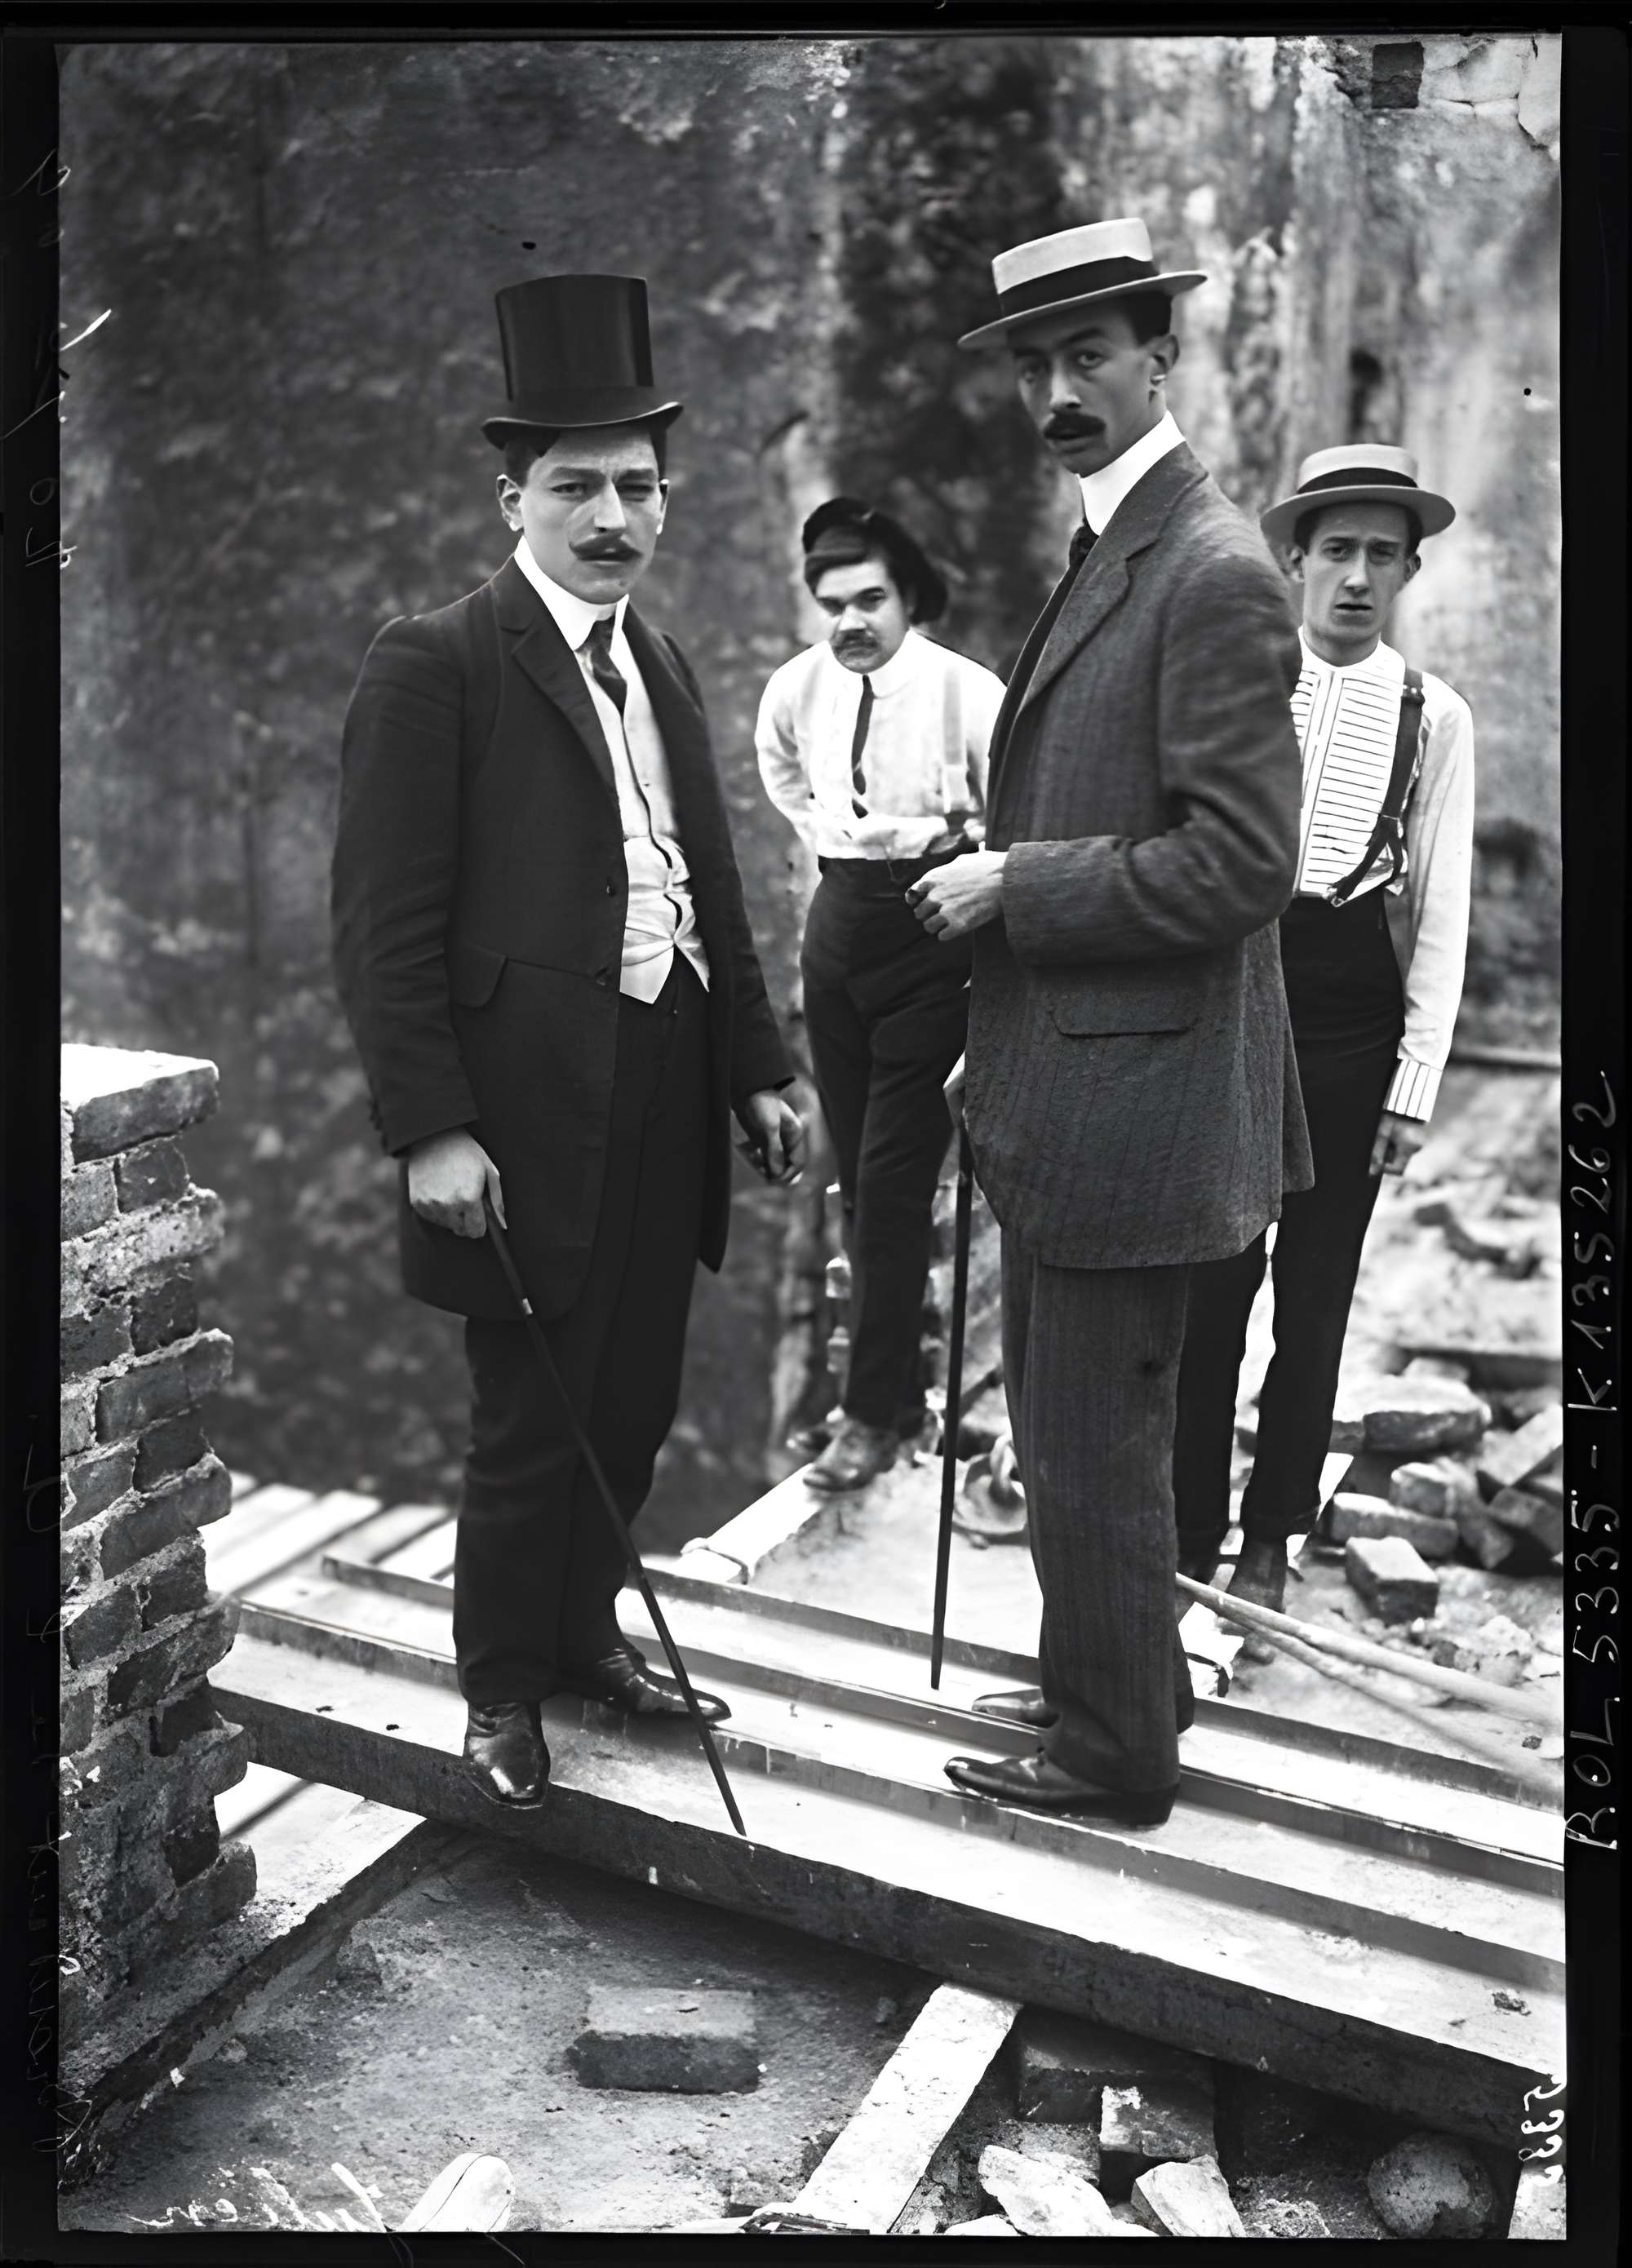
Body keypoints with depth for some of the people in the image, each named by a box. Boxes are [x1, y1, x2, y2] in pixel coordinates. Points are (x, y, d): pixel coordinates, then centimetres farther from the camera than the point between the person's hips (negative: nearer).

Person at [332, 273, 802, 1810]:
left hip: (668, 1096, 7)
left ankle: (581, 1627, 36)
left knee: (633, 1403, 15)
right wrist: (430, 1130, -18)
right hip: (528, 1113, -7)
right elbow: (383, 922, -13)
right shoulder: (433, 665, -8)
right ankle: (502, 1688, 25)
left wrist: (756, 1070, 13)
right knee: (531, 1419, 4)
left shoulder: (662, 669, 15)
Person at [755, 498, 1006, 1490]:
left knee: (895, 1175, -6)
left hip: (932, 932, -5)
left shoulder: (969, 694, -17)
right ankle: (895, 1379, 26)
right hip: (839, 922, 6)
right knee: (857, 1171, 11)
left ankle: (875, 1410, 3)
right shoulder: (796, 688, 0)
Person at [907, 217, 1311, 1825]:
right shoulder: (1107, 557, 16)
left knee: (1091, 1439, 2)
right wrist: (1003, 878, 12)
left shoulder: (1213, 575, -16)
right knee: (1073, 1418, 21)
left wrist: (1014, 886, -17)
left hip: (1129, 1089, -10)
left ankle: (1115, 1756, 21)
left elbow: (1242, 863, -22)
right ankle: (1124, 1680, 39)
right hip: (1069, 1077, 10)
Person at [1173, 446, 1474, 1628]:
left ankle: (1270, 1536, 24)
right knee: (1210, 1278, 2)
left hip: (1352, 1016, 1)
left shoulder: (1434, 716, 3)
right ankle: (1189, 1531, 17)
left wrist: (1417, 1079, -3)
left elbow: (1441, 913, 3)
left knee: (1317, 1291, 8)